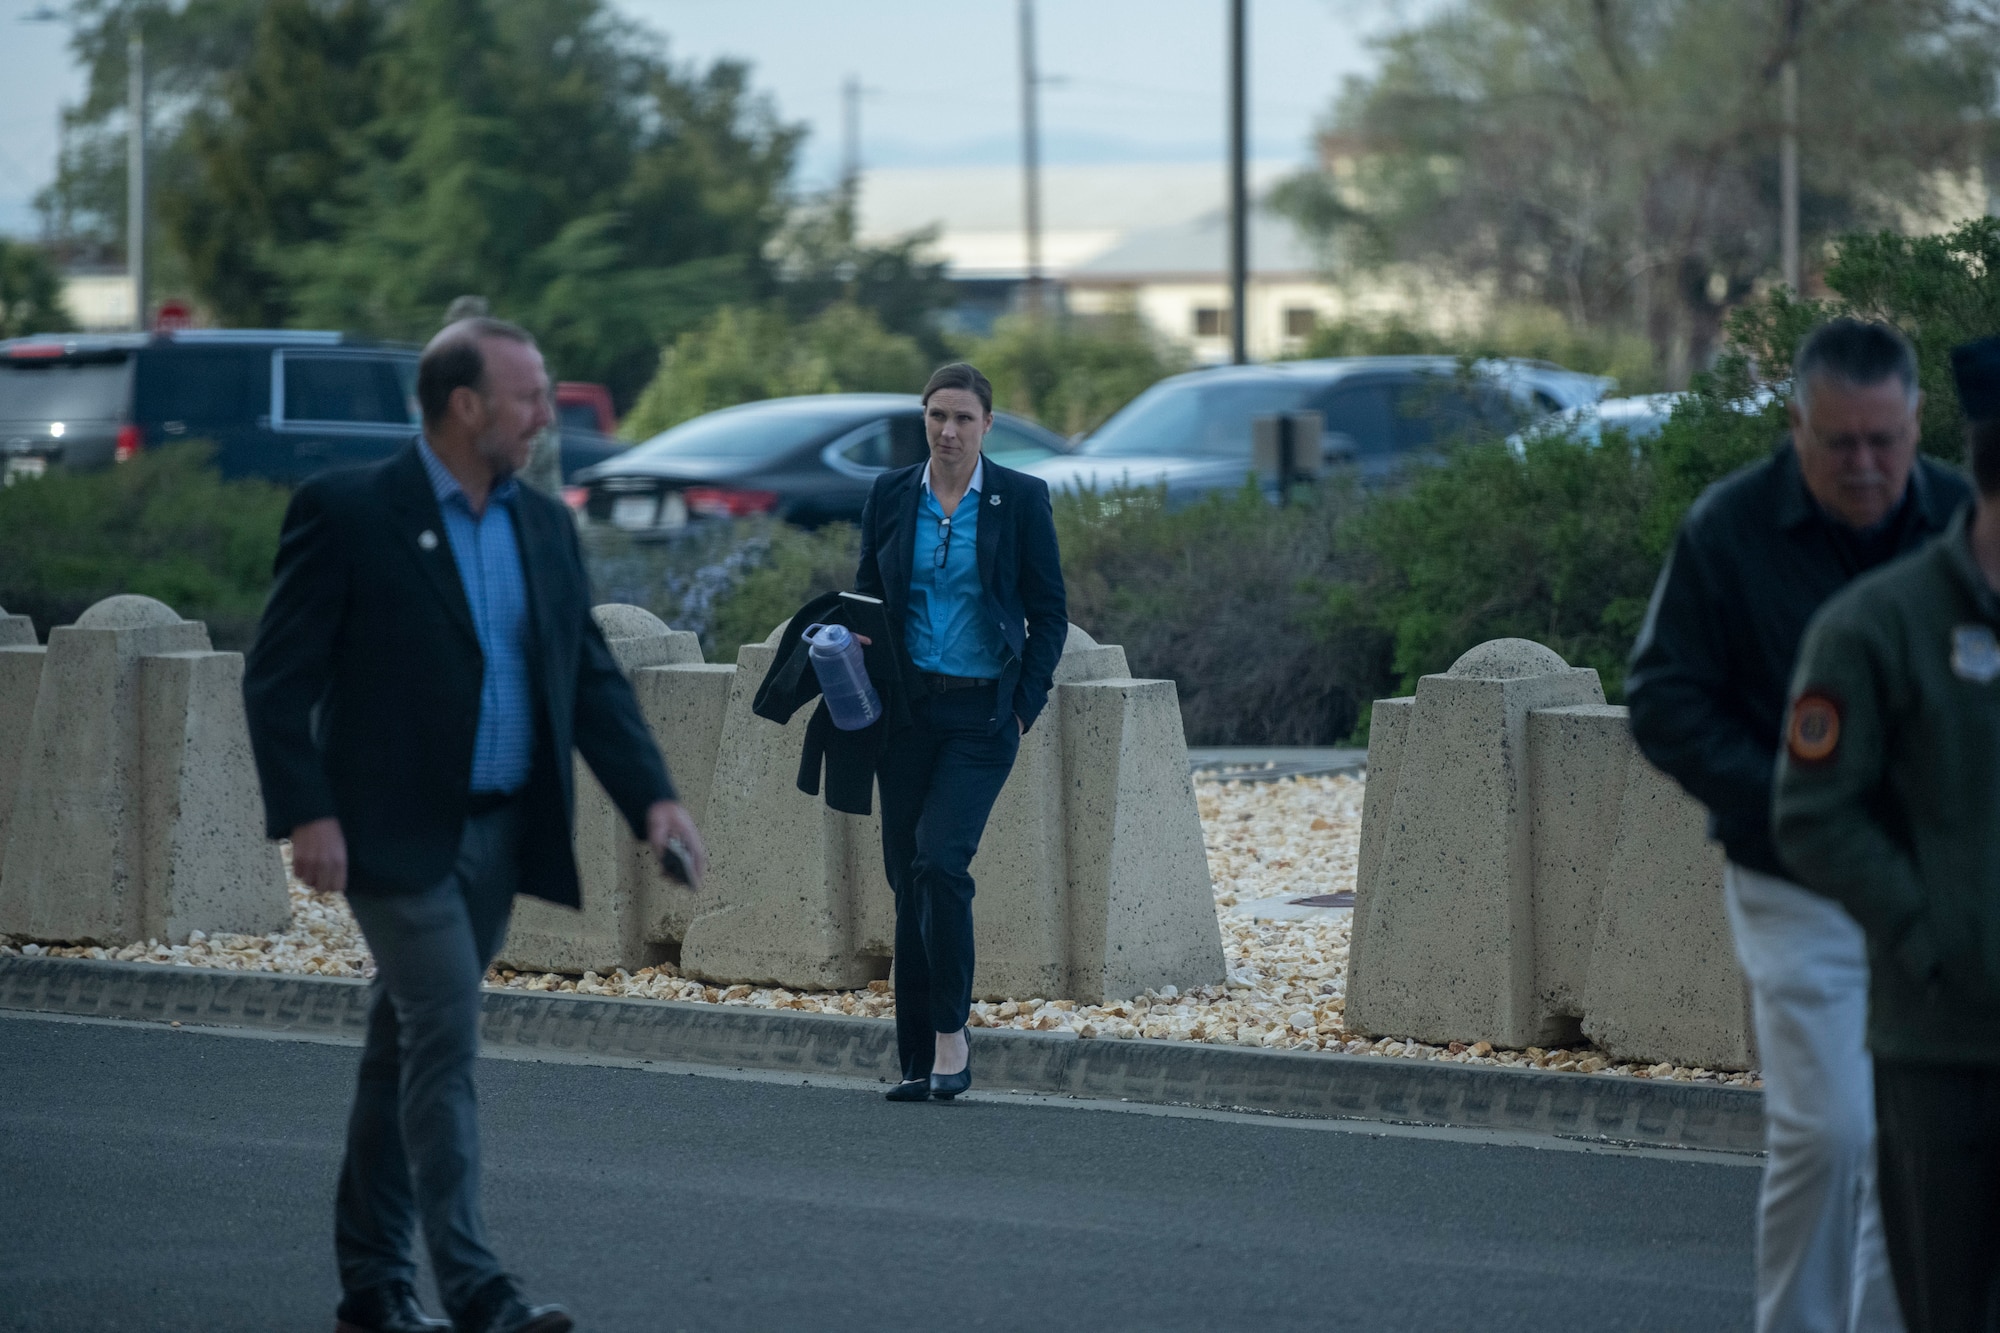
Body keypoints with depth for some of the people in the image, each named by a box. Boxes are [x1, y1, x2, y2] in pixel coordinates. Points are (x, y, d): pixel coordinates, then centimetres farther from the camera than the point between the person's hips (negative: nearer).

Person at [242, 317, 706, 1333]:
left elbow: (592, 679, 12)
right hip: (396, 831, -6)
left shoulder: (544, 526, 11)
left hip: (500, 831, 6)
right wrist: (304, 814, -17)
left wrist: (650, 795, -2)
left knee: (409, 1048, 12)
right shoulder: (347, 513, -8)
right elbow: (278, 677, -9)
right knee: (444, 1040, -14)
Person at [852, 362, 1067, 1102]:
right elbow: (865, 595, 15)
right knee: (908, 879, 3)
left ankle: (951, 1036, -7)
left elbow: (1050, 614, 3)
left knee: (939, 861, -19)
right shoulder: (890, 495, 6)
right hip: (908, 712, 3)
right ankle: (918, 1060, 9)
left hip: (983, 714, -3)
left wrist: (1026, 705, -5)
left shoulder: (1021, 499, -1)